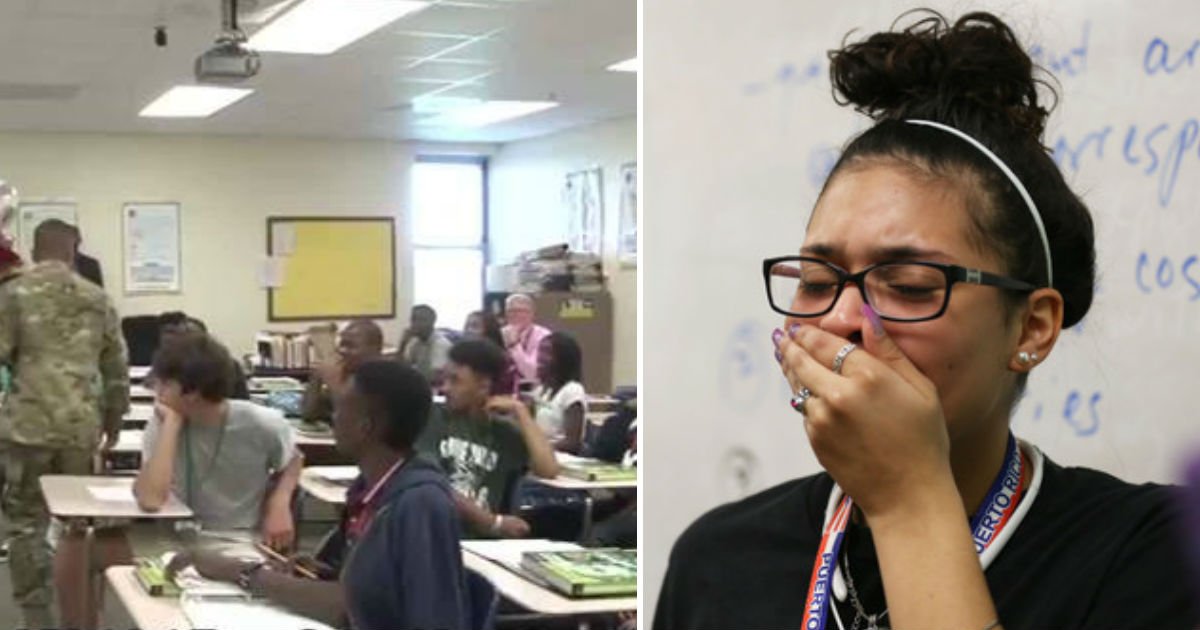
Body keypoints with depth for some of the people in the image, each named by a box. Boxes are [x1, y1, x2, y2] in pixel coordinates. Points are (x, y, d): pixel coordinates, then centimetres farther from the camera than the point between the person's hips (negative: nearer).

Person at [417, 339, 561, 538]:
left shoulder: (505, 432, 14)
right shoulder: (433, 418, 9)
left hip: (481, 536, 1)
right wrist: (493, 522, -9)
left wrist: (520, 413, 3)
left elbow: (548, 471, -1)